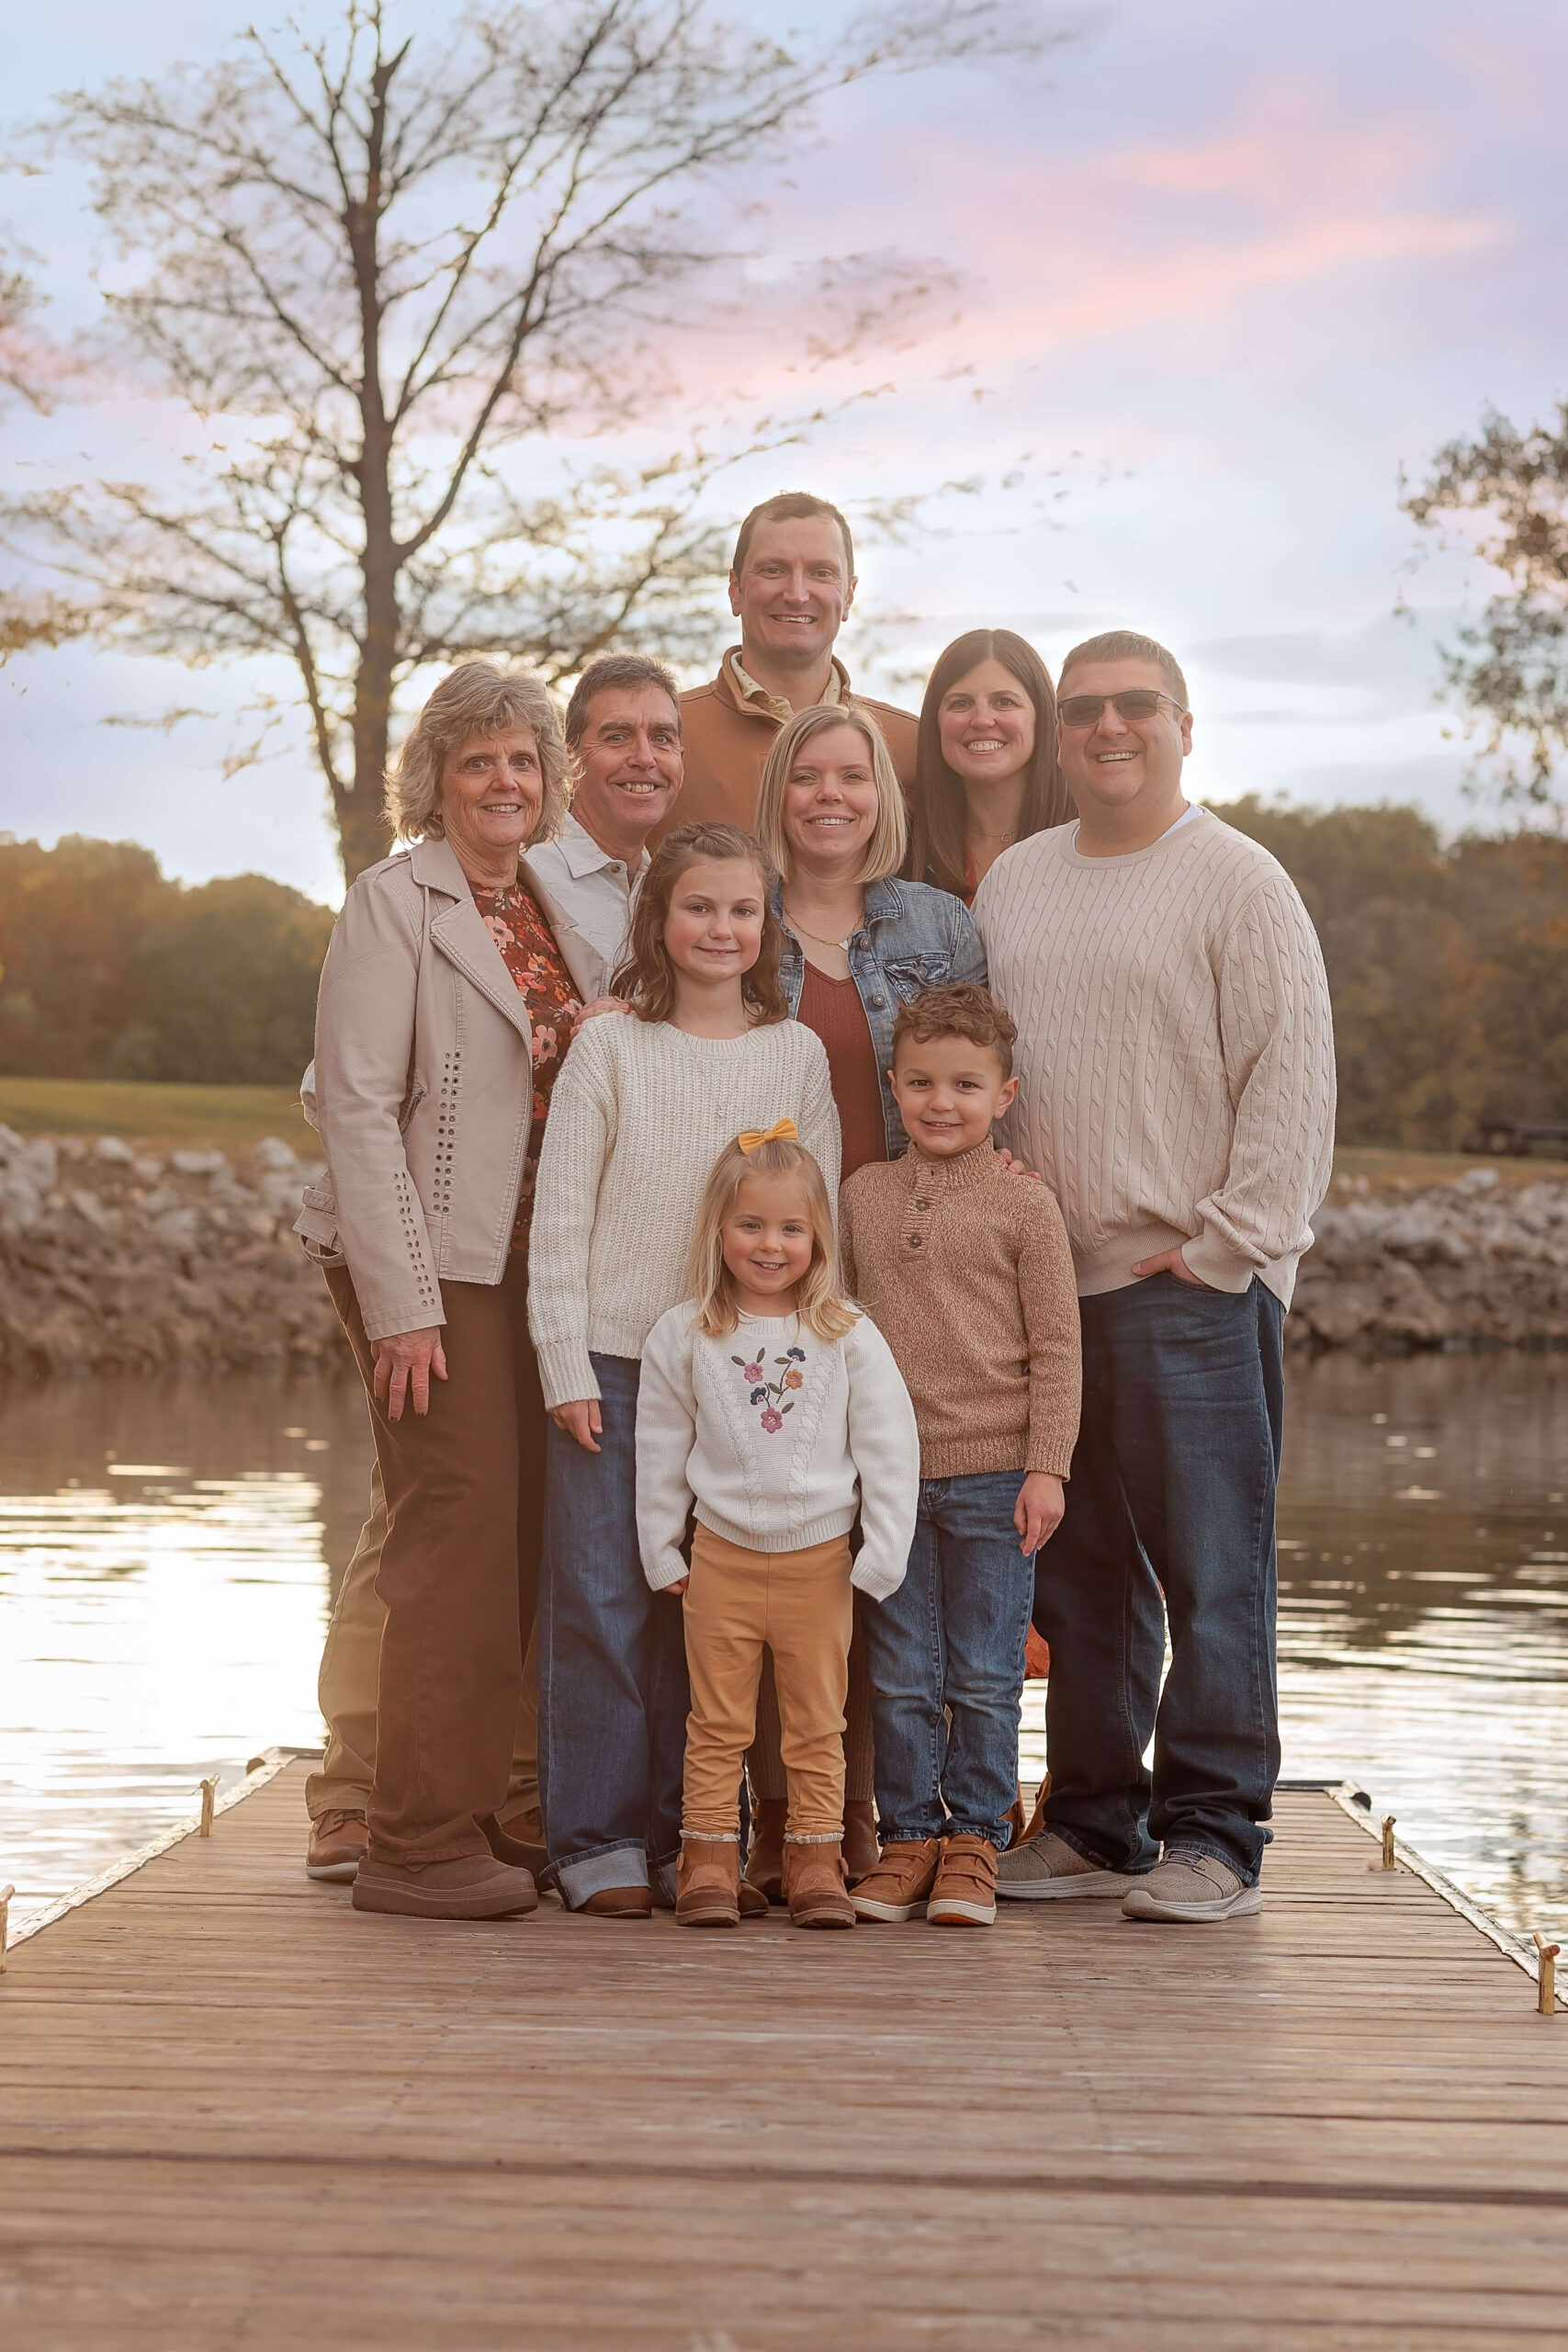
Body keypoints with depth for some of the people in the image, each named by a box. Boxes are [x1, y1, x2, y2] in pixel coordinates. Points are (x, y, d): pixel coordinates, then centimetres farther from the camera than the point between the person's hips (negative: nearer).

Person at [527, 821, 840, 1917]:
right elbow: (560, 1217, 0)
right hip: (615, 1361, -2)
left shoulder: (798, 1054, 7)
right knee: (602, 1599, -2)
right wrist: (566, 1368, -6)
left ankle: (690, 1836, 16)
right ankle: (598, 1839, 7)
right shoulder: (610, 1046, 1)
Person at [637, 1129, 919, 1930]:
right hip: (721, 1557, 0)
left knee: (818, 1727, 8)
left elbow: (890, 1448, -2)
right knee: (717, 1726, 6)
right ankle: (708, 1866, 11)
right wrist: (660, 1550, 7)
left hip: (820, 1561, 0)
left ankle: (816, 1865, 15)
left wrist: (884, 1555, -6)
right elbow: (660, 1449, 7)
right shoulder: (683, 1336, 0)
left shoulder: (849, 1337, -3)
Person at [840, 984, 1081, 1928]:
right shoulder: (862, 1195, 9)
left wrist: (1047, 1468, -8)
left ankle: (975, 1838, 15)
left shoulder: (1025, 1206, -1)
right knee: (902, 1674, 7)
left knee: (985, 1673, 4)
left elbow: (1056, 1346, -2)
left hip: (993, 1473, -3)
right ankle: (910, 1835, 17)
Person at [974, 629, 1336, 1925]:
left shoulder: (1239, 881, -2)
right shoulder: (1014, 881, 16)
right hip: (1040, 1280, 6)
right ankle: (1093, 1826, 18)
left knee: (1210, 1571, -4)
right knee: (1076, 1572, 9)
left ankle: (1213, 1839, 3)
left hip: (1194, 1285, -5)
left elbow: (1291, 1078, -6)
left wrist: (1226, 1239, -12)